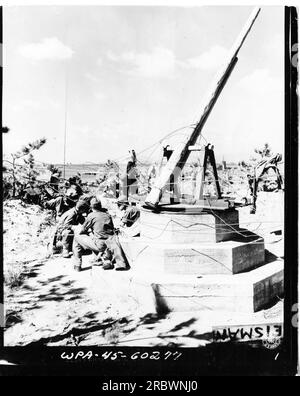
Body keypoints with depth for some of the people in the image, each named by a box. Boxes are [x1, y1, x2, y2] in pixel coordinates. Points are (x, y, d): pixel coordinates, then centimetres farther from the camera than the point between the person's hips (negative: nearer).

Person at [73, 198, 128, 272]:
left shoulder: (91, 216, -1)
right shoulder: (107, 214, 12)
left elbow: (82, 231, 7)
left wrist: (88, 232, 30)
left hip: (99, 244, -4)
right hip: (111, 243, 4)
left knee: (77, 237, 12)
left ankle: (77, 265, 10)